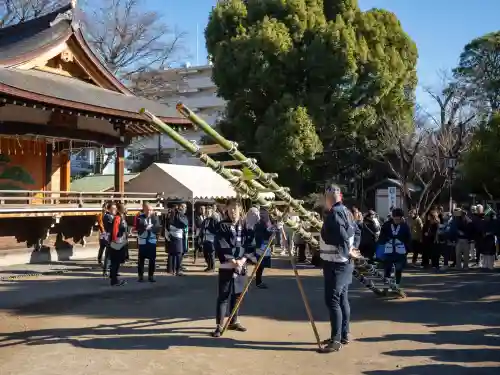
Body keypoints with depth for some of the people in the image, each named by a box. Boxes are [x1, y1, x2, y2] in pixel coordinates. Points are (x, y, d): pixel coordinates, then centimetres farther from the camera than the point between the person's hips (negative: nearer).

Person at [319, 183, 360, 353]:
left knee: (332, 300, -8)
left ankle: (336, 340, -7)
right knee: (342, 298, 14)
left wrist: (348, 252, -13)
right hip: (344, 263, 10)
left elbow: (341, 236, -27)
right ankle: (344, 335, 22)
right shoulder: (344, 211, 12)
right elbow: (356, 231, 20)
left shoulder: (334, 213, -17)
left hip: (336, 263, -10)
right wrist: (353, 249, 11)